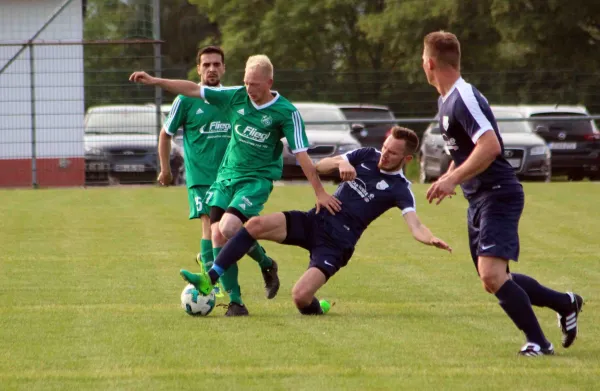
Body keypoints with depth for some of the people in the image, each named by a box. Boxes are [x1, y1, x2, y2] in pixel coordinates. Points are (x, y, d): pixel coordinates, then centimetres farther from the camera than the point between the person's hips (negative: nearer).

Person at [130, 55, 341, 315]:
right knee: (217, 235, -7)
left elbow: (301, 154, -9)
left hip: (257, 179, -5)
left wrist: (320, 192, -9)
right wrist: (155, 81, 1)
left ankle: (266, 265, 3)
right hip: (226, 176, 5)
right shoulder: (236, 97, 0)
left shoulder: (286, 112, -10)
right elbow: (194, 90, 4)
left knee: (229, 228, -24)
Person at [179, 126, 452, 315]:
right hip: (314, 221, 5)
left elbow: (415, 226, -22)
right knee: (256, 225, -18)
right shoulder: (366, 156, 7)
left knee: (300, 296, -24)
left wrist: (429, 239, -44)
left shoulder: (399, 189, -8)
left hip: (336, 244, -5)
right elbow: (319, 167, 9)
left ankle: (316, 309, 15)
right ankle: (209, 280, -17)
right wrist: (341, 163, -13)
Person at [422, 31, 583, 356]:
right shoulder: (446, 100, 13)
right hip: (478, 199, 10)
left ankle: (538, 343, -14)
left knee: (492, 276, -23)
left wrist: (453, 179, -29)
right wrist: (448, 177, 19)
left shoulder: (464, 98, -19)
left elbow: (490, 146, -29)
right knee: (495, 280, 15)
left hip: (498, 195, -10)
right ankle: (565, 303, 31)